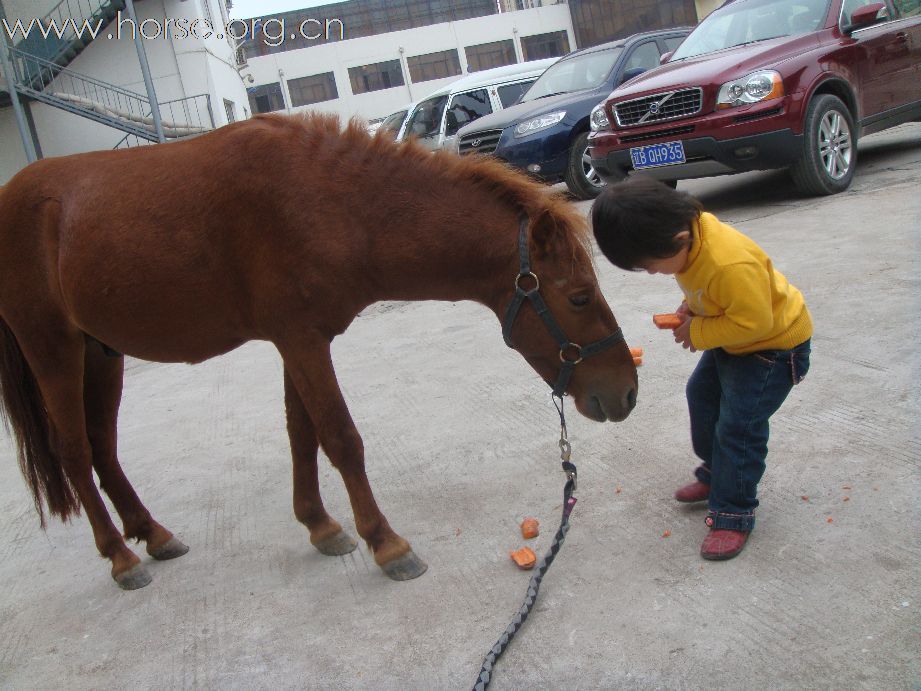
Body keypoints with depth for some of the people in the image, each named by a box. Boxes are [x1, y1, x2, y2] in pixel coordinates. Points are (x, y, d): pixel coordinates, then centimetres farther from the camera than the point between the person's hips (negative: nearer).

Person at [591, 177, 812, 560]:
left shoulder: (732, 264, -41)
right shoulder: (688, 230, -13)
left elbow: (753, 322, -32)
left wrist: (697, 332, -24)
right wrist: (690, 307, -9)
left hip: (774, 342, -10)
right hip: (733, 336, 10)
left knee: (738, 425, -10)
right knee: (701, 394, 20)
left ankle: (733, 515, 6)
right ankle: (715, 475, 39)